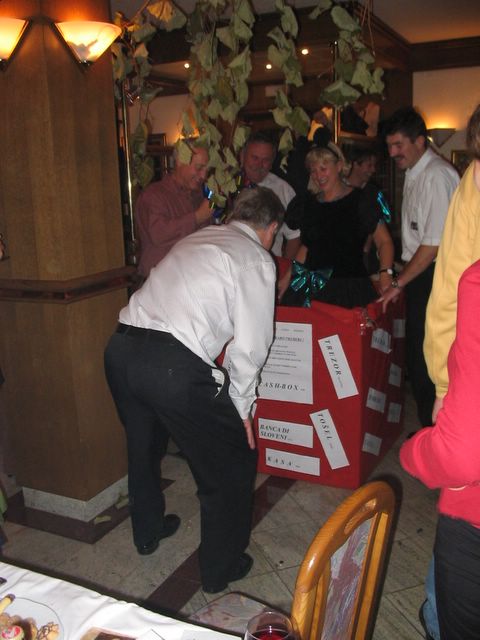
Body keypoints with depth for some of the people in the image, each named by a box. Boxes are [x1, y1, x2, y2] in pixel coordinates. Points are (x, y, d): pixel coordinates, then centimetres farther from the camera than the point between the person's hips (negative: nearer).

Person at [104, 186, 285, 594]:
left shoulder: (196, 238, 23)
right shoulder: (257, 259, 2)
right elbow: (250, 346, -4)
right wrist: (241, 406, 9)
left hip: (120, 349, 8)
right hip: (173, 363, -8)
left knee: (143, 443, 32)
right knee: (233, 461, 14)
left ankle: (148, 530, 56)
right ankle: (220, 568, 30)